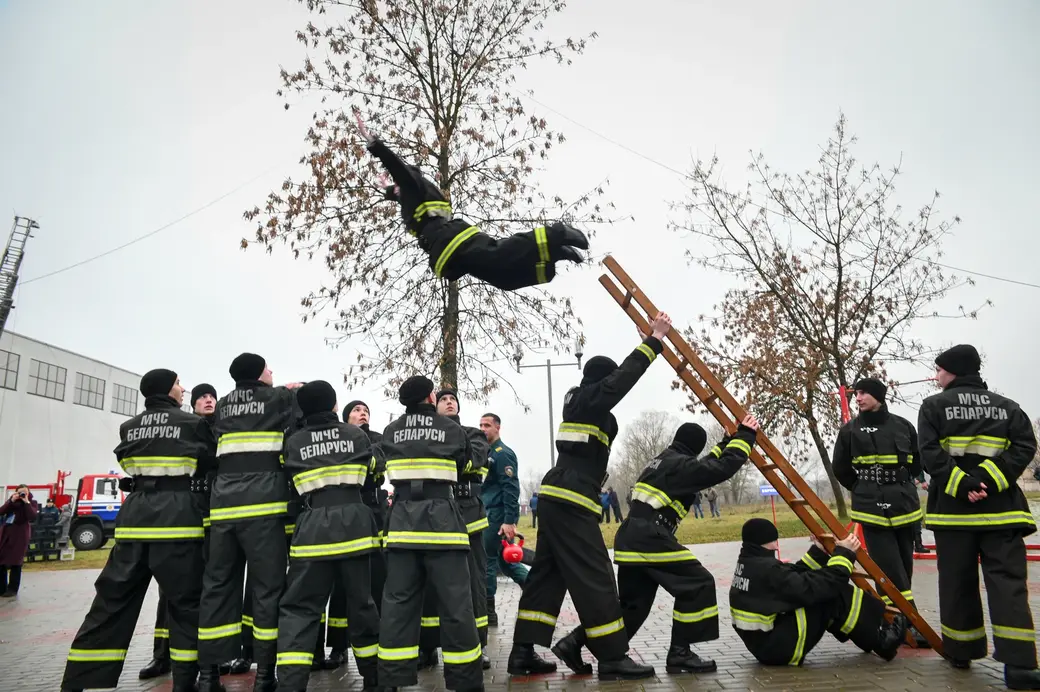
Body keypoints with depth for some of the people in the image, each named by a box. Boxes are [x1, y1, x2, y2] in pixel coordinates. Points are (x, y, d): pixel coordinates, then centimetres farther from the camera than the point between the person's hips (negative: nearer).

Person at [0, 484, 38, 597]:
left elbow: (32, 518, -17)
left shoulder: (32, 503, -1)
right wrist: (11, 501, -14)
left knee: (15, 563, 0)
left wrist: (26, 502, -19)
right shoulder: (11, 500, 11)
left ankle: (13, 589, 10)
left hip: (20, 535, -4)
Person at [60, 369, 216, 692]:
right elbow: (209, 464, 4)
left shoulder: (129, 427, 12)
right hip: (177, 516, -5)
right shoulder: (192, 423, -2)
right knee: (186, 600, 3)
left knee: (113, 600, 10)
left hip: (135, 517, 5)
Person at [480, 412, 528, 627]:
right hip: (490, 514, 9)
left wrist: (509, 521, -24)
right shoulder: (486, 453, 16)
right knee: (505, 561, 13)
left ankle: (487, 611, 8)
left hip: (499, 516, -9)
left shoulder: (503, 453, -12)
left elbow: (511, 489, -19)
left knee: (487, 560, -2)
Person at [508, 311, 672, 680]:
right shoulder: (589, 399, -7)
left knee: (547, 575, 11)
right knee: (595, 578, -5)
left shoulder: (578, 400, 18)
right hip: (571, 501, -10)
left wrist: (649, 341, 32)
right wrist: (654, 340, -13)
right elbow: (623, 379, -19)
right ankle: (613, 658, 1)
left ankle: (522, 652, 14)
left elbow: (615, 381, 29)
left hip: (555, 497, 10)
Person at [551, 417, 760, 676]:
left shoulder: (663, 460, 22)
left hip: (630, 539, 10)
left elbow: (705, 466, 36)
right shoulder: (682, 464, -6)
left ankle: (573, 643, 10)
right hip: (649, 539, -10)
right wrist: (744, 436, 2)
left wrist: (728, 440, 39)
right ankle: (679, 654, 3)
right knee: (698, 584, -1)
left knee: (633, 604, 14)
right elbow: (722, 468, -11)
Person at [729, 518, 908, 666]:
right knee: (835, 594, -11)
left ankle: (873, 635, 20)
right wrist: (843, 554, -12)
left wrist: (819, 552, 4)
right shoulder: (766, 570, -24)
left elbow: (796, 577, 8)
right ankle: (881, 640, 8)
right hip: (780, 647, -10)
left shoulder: (748, 564, 5)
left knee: (825, 587, 13)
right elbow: (811, 588, -22)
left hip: (763, 644, 10)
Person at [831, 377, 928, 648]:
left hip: (904, 505, 3)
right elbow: (840, 469, 7)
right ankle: (911, 625, -5)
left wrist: (900, 486, 12)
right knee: (891, 570, -8)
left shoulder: (902, 426, 2)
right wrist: (863, 489, 8)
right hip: (872, 508, -3)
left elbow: (918, 462, 15)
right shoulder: (849, 430, -2)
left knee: (905, 567, 9)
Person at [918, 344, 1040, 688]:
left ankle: (961, 651, 19)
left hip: (953, 508, -2)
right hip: (1000, 507, 2)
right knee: (1008, 582, 0)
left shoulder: (934, 406, 0)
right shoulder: (1008, 407, 10)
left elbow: (931, 454, -12)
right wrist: (986, 479, -10)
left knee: (957, 583, 8)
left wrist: (961, 484, -13)